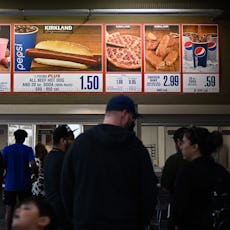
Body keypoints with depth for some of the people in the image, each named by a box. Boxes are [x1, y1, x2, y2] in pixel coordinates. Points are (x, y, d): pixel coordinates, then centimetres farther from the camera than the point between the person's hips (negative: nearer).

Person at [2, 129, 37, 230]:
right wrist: (30, 172, 4)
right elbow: (33, 165, -16)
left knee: (9, 210, 6)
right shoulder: (28, 149, -4)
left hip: (10, 184, 1)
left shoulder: (6, 149, -1)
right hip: (24, 184, 0)